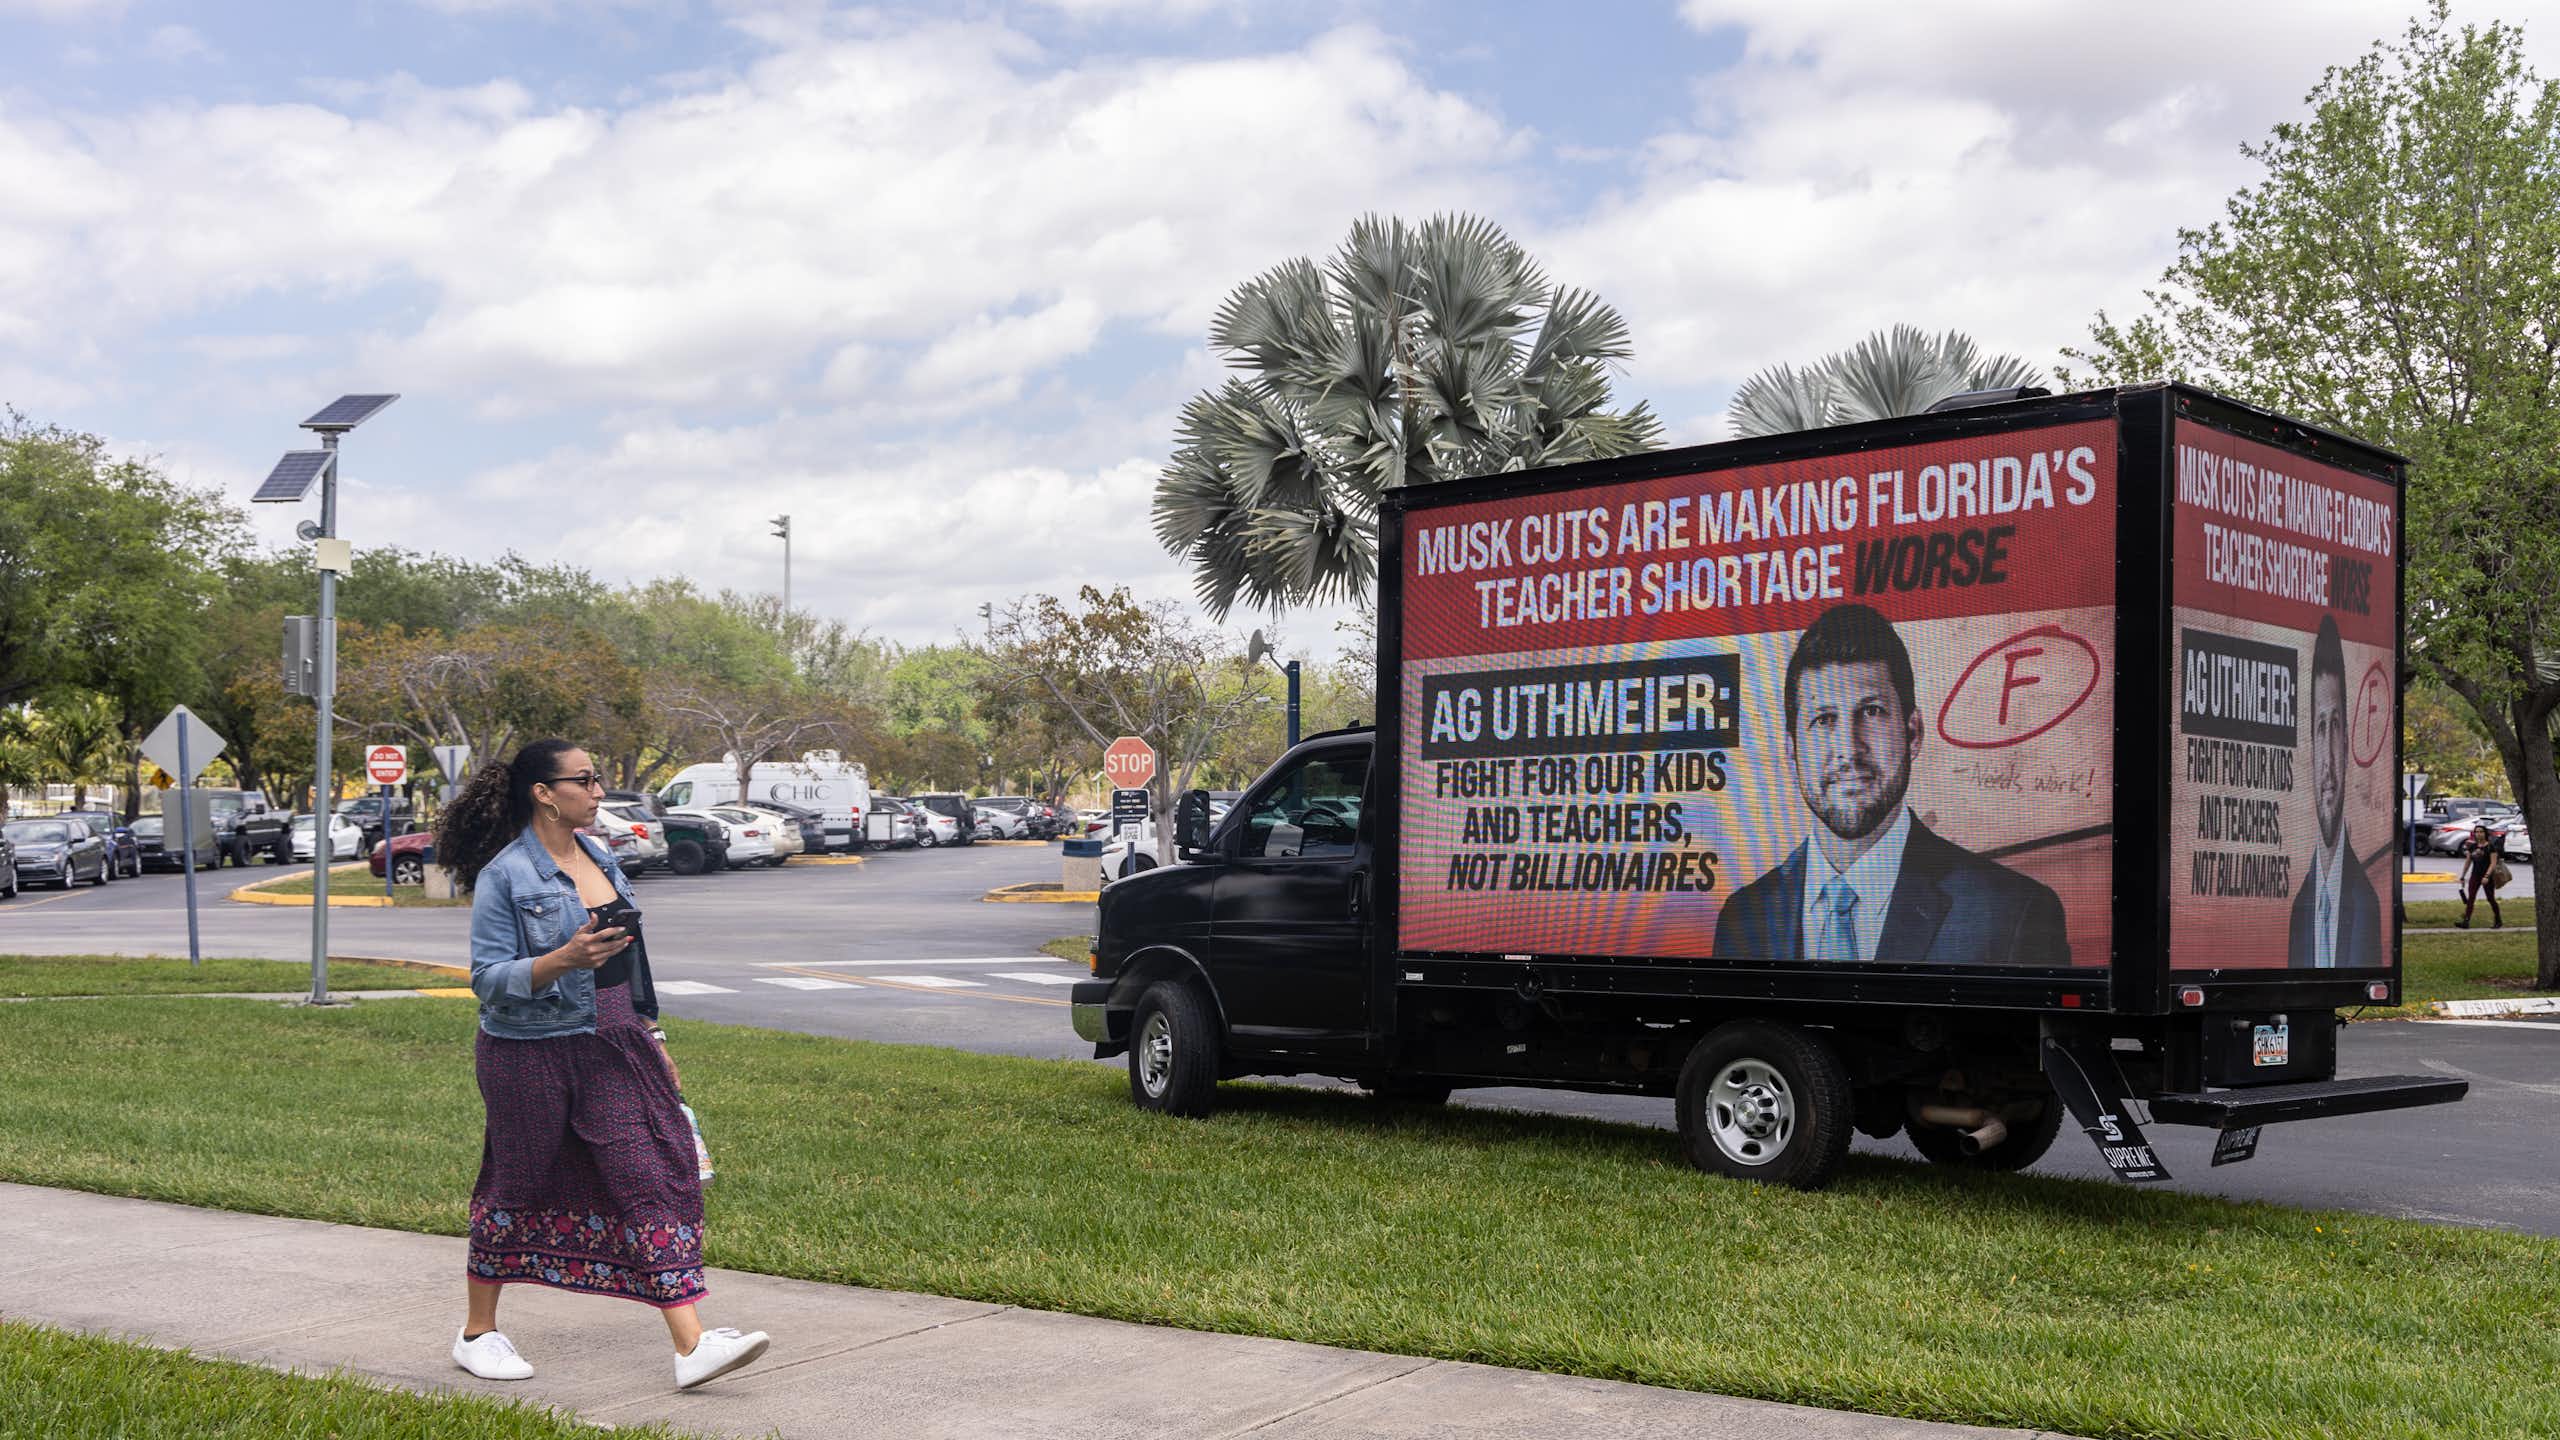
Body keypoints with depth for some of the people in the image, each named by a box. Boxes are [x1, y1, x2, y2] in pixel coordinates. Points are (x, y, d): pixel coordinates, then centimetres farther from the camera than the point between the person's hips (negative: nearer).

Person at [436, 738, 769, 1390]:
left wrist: (650, 1033, 18)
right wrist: (565, 959, -29)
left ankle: (692, 1347, -8)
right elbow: (489, 979, -15)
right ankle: (478, 1334, 29)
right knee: (517, 1189, 8)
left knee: (657, 1178, -4)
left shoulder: (600, 859, 10)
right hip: (532, 1059, -6)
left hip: (615, 1050, 6)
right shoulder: (505, 876, -12)